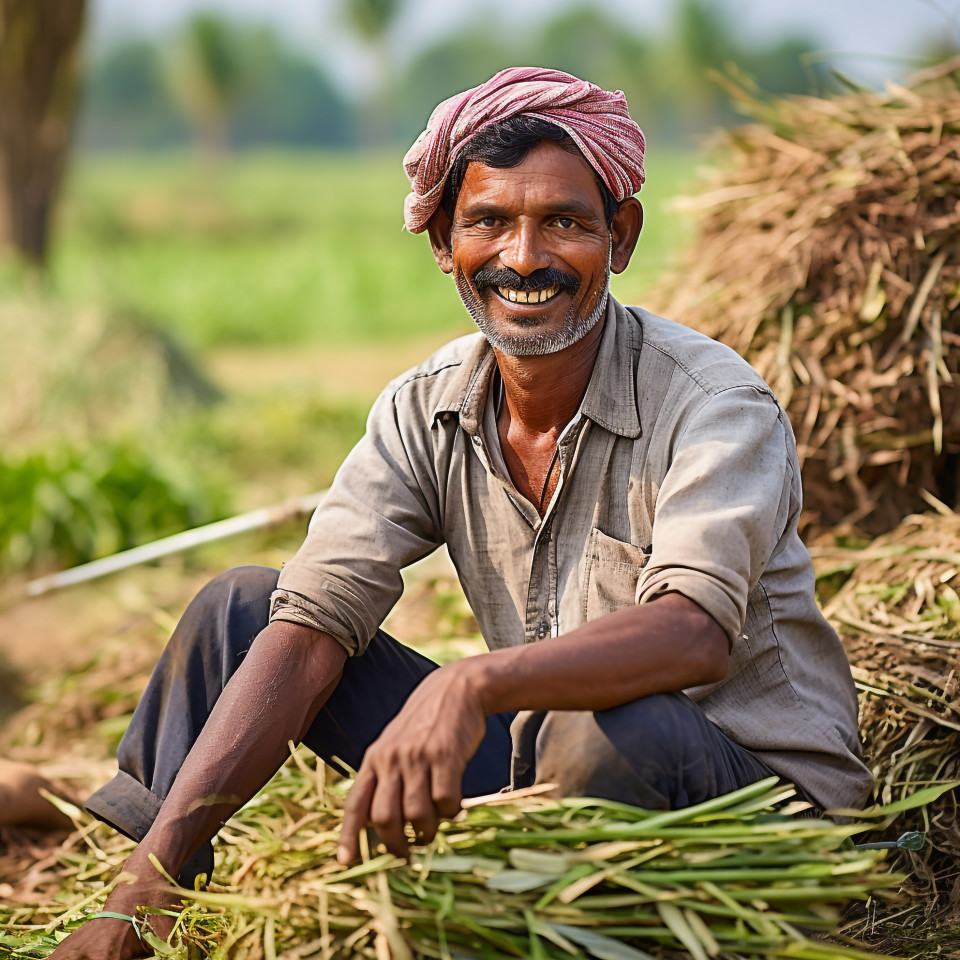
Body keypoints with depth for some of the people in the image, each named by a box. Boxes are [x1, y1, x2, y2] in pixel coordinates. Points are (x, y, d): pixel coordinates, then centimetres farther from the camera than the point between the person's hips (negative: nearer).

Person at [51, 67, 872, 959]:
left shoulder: (717, 406, -18)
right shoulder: (424, 412, -2)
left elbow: (693, 635, -35)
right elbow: (308, 628, -11)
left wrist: (472, 684, -53)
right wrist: (146, 882, -22)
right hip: (545, 780, 5)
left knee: (613, 729, -40)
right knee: (239, 607, -1)